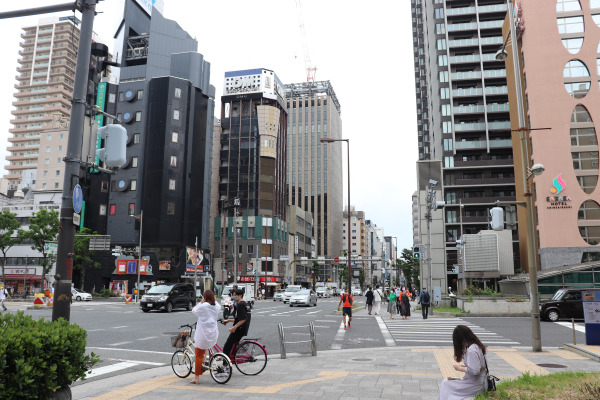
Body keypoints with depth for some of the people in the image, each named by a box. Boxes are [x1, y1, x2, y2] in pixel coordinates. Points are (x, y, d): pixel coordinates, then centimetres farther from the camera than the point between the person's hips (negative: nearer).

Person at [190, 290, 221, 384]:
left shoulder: (203, 306, -14)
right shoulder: (217, 306, 0)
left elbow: (194, 310, 2)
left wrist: (201, 302, 2)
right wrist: (214, 300, 10)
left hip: (203, 333, -5)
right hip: (213, 334, 5)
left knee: (198, 356, 4)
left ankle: (196, 378, 7)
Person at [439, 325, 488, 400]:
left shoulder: (471, 351, -24)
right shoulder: (476, 346, 5)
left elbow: (474, 371, -27)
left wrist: (461, 368, -13)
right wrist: (464, 366, 6)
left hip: (474, 385, -9)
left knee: (445, 383, 0)